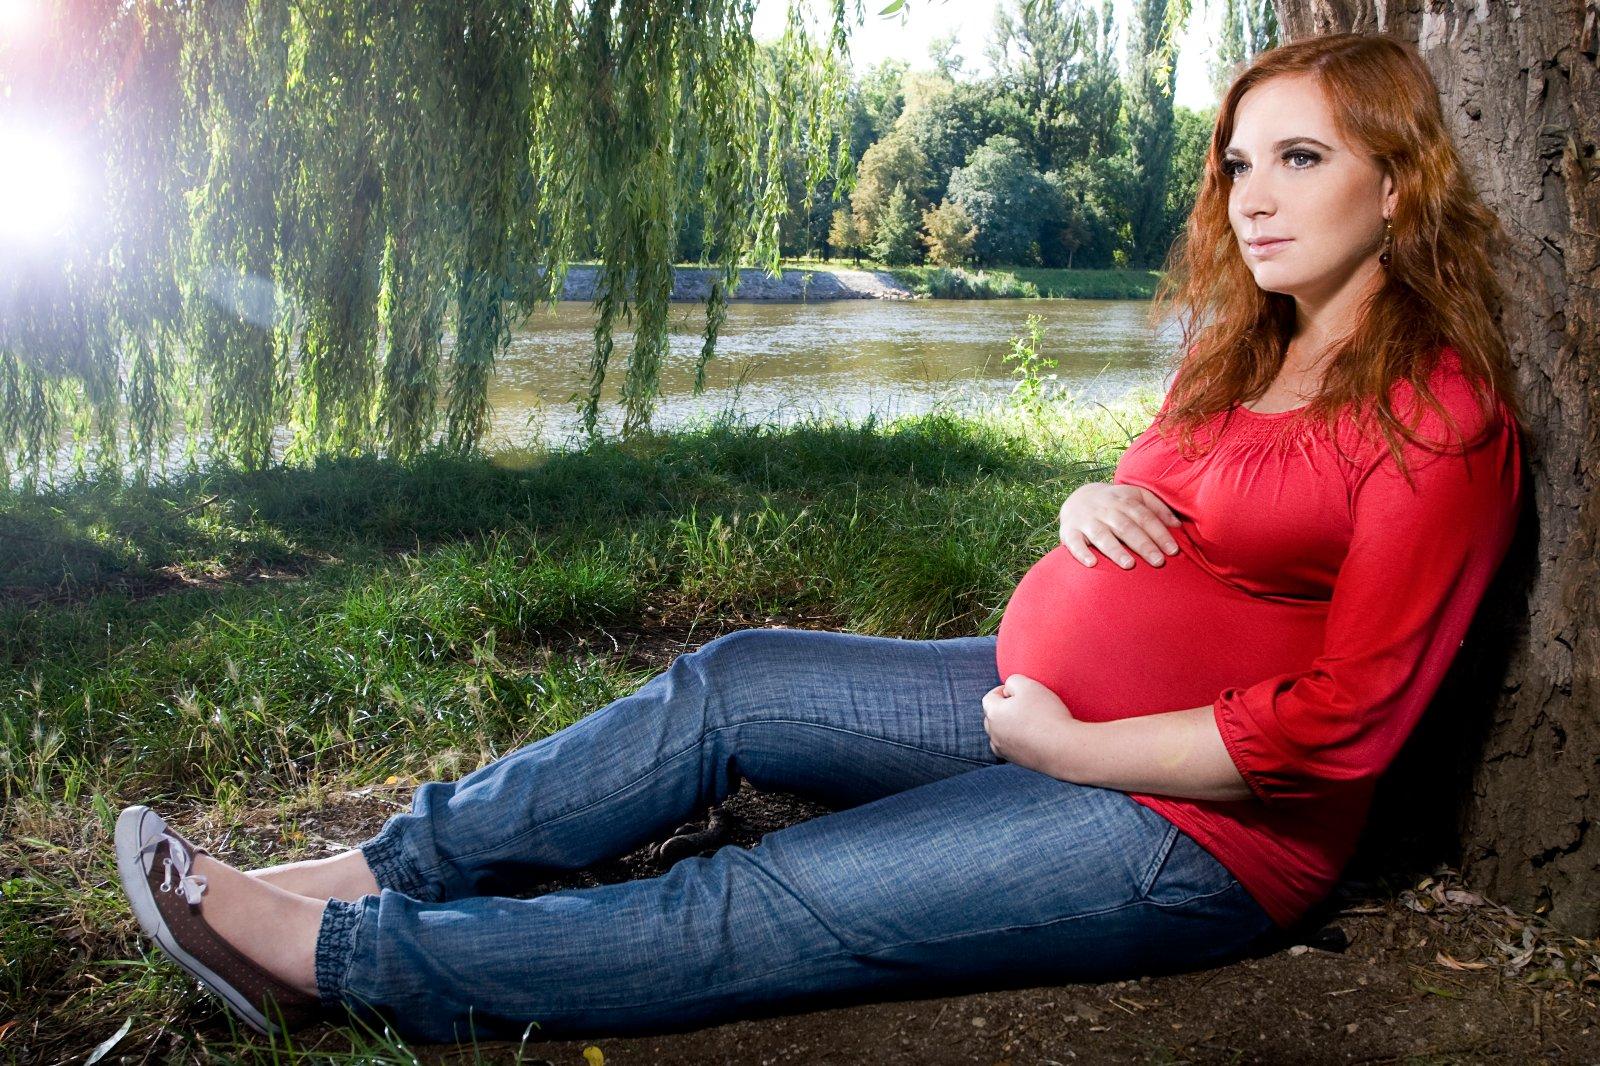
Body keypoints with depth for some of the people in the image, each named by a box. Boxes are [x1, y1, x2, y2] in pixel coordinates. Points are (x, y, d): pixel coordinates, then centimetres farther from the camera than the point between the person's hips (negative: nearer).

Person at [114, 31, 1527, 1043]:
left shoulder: (1440, 421, -15)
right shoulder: (1247, 353, 11)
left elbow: (1337, 722, -20)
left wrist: (1067, 750, -17)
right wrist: (1088, 506, -4)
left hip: (1192, 821, -8)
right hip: (1038, 697, 8)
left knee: (757, 910, -14)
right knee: (732, 684, -4)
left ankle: (337, 958, -8)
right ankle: (376, 874, 1)